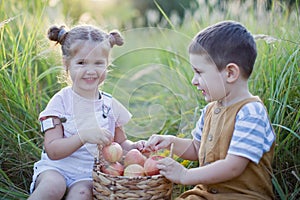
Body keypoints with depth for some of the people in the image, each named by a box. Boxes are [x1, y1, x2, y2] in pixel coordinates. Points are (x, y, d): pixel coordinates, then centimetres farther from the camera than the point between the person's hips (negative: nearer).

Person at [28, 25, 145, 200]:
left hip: (90, 173, 2)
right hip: (56, 167, -1)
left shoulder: (111, 104, 3)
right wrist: (84, 136, -29)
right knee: (53, 185, -33)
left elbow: (120, 141, 16)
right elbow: (52, 151, -13)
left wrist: (132, 146, -7)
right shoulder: (61, 101, -7)